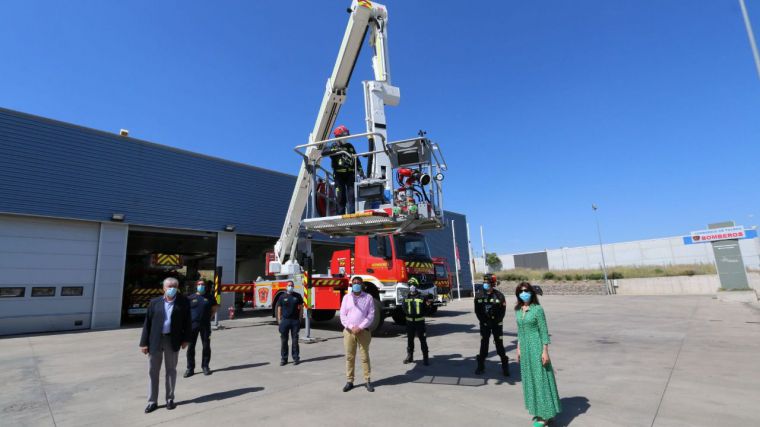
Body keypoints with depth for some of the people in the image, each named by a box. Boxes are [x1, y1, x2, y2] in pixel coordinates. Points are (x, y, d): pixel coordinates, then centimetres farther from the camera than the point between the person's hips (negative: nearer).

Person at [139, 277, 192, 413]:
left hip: (172, 340, -1)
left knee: (171, 370, 10)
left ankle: (170, 399, 24)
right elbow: (147, 323, 2)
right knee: (153, 371, 8)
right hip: (155, 341, 1)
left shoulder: (183, 302, -1)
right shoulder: (155, 302, 2)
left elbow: (187, 321, 1)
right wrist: (144, 342, -2)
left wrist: (185, 339, -2)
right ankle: (152, 401, 21)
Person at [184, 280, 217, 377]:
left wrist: (209, 317, 6)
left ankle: (205, 366, 18)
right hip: (193, 325, -1)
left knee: (206, 346, 5)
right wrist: (189, 319, -1)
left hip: (205, 325, 1)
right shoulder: (190, 298, 3)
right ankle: (190, 368, 13)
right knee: (190, 347, 3)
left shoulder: (209, 298, 7)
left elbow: (214, 308, 16)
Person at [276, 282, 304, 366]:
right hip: (285, 320, 0)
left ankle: (296, 358, 12)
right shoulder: (282, 297, 3)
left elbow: (301, 307, 6)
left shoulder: (297, 296, 3)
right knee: (284, 341, 5)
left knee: (295, 340, 5)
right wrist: (279, 321, -2)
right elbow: (279, 309, 4)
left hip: (295, 320, 0)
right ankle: (283, 359, 13)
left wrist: (300, 318, 0)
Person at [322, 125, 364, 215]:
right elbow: (324, 152, -15)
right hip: (339, 175, -3)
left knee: (351, 196, -4)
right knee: (341, 198, -1)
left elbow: (356, 159, 24)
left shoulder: (350, 146, 18)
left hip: (350, 174, 3)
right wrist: (338, 151, -24)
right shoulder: (333, 146, 5)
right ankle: (341, 216, 6)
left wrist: (360, 170, 13)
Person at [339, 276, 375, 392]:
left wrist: (360, 327, -11)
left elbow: (371, 315, -3)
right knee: (349, 357, 6)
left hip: (363, 331, -1)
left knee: (365, 357, 4)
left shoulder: (368, 297, 1)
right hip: (348, 331, 2)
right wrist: (351, 327, -11)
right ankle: (349, 381, 17)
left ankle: (367, 381, 14)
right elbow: (343, 315, 2)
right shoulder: (346, 297, 6)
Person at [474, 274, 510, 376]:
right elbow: (477, 311, 0)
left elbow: (502, 311, -7)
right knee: (483, 344, 8)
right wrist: (484, 321, -8)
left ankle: (505, 366, 16)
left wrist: (495, 322, -12)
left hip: (497, 324, -2)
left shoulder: (499, 295, -10)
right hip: (484, 324, 2)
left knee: (499, 345, 2)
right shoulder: (479, 296, -4)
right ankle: (481, 365, 19)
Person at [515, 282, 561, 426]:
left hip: (536, 347, -6)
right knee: (529, 378, 14)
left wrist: (545, 351, -14)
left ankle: (545, 415, 13)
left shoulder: (538, 309, -13)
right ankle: (538, 410, 30)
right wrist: (518, 348, 13)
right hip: (525, 348, 7)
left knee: (540, 378, 2)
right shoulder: (518, 310, 5)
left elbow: (544, 331, -12)